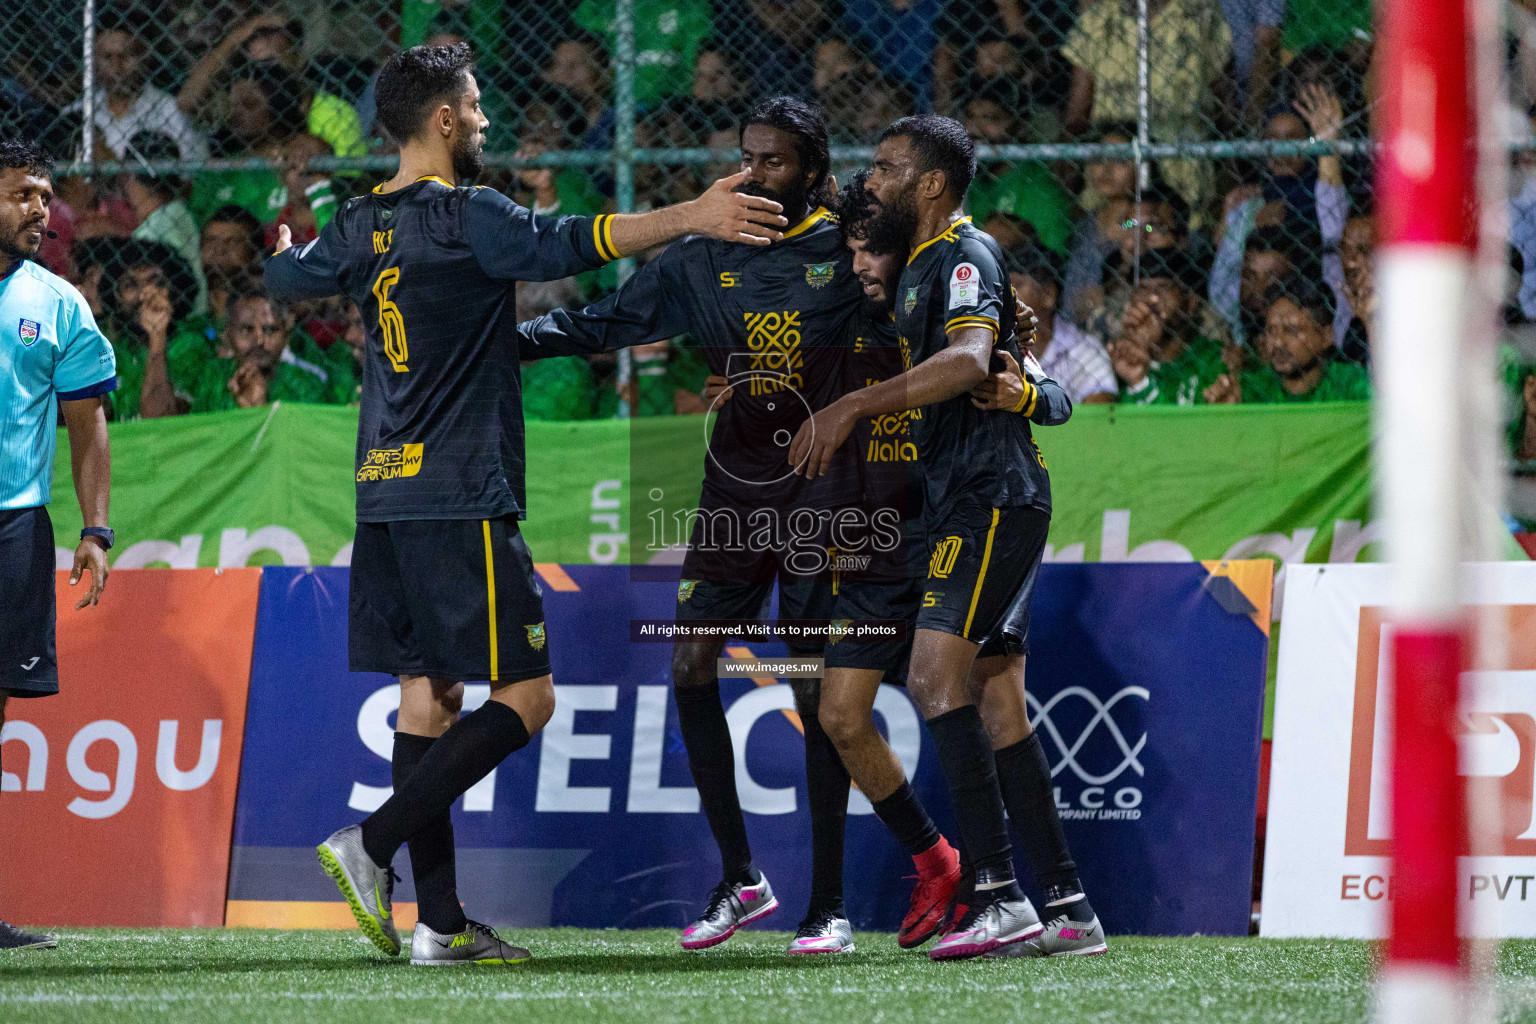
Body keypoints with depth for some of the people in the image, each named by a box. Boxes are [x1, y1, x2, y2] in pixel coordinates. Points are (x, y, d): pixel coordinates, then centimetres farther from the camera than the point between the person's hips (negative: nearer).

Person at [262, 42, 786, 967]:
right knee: (525, 697, -5)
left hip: (388, 497, 9)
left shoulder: (362, 225, 12)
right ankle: (373, 845, -14)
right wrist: (692, 218, -30)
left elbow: (286, 279, 30)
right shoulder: (465, 216, -11)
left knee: (428, 692, 8)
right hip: (461, 498, -8)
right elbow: (568, 245, -26)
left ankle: (442, 922, 6)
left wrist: (286, 247, 54)